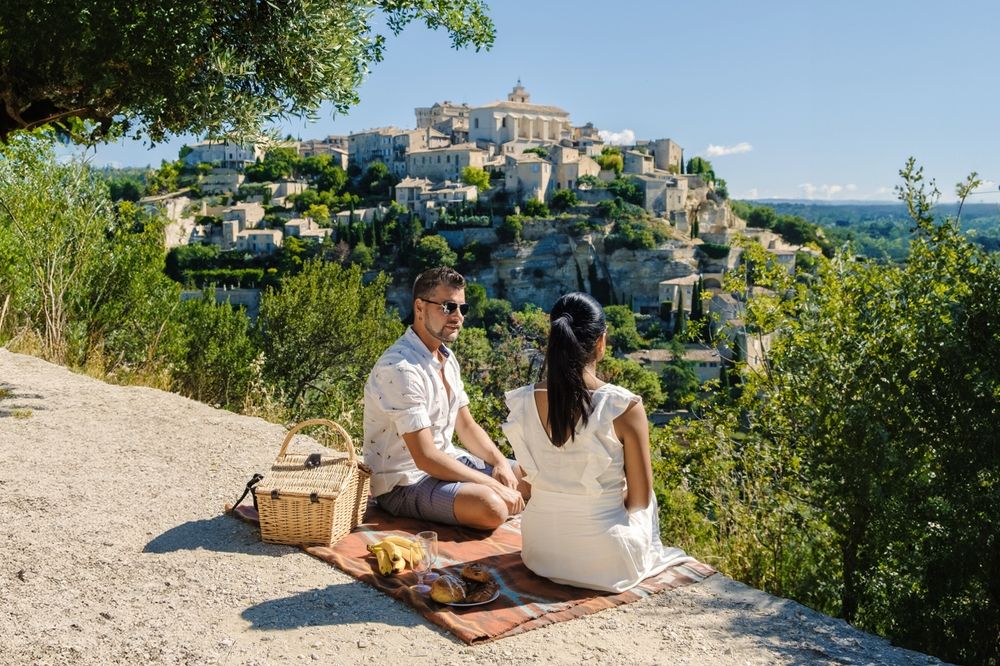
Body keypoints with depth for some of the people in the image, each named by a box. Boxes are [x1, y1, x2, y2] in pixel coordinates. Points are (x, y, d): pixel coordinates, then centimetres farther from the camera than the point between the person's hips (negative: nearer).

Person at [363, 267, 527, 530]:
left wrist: (501, 463, -5)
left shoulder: (447, 358, 7)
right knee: (492, 507, -31)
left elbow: (467, 426, 13)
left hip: (446, 461, 9)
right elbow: (425, 457, -27)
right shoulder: (400, 368, -25)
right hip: (404, 482, -9)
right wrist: (493, 485, -24)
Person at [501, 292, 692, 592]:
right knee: (643, 508, 31)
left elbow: (531, 479, 4)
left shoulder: (523, 402, -10)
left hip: (539, 551, 4)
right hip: (604, 558, -4)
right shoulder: (625, 407, -22)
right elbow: (640, 499, -11)